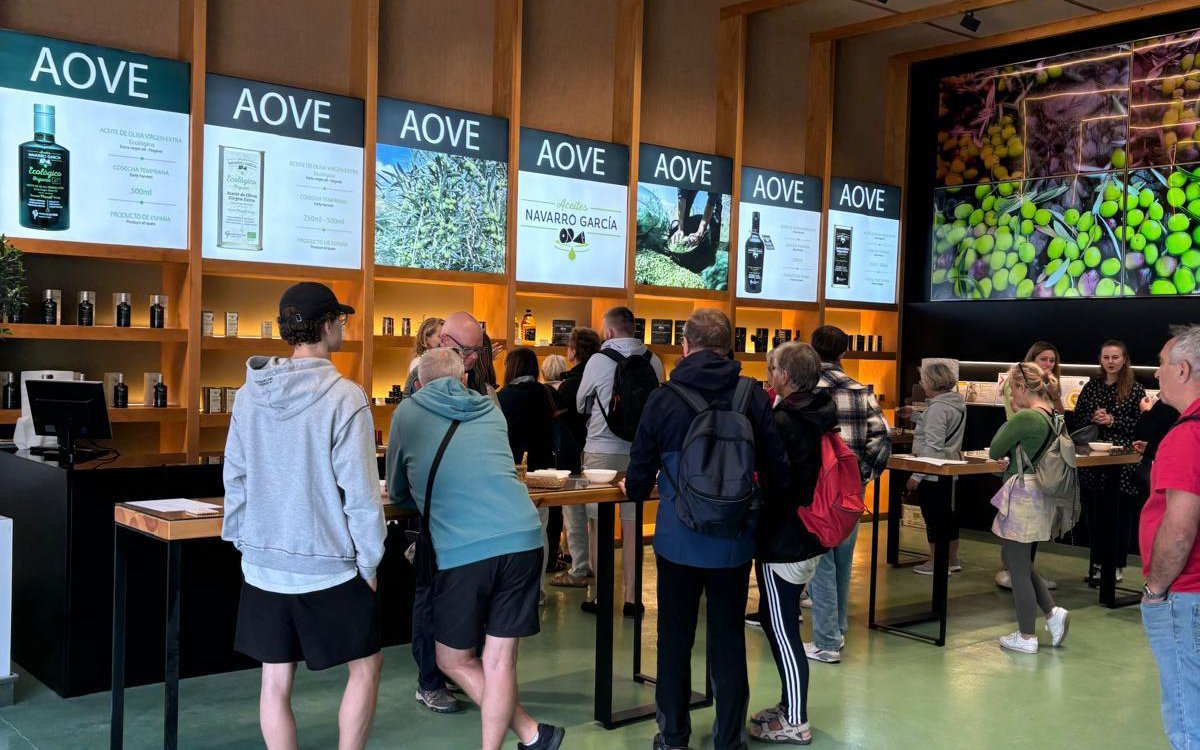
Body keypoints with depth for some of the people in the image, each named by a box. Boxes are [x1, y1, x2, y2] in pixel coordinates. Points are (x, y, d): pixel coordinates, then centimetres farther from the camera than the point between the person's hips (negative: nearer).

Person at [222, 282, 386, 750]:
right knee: (366, 666, 14)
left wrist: (244, 543, 17)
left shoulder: (250, 394, 2)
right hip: (328, 565, -5)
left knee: (275, 681, 11)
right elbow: (360, 490, -16)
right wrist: (369, 560, -5)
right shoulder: (343, 397, -16)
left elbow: (235, 477, 7)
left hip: (263, 565, 5)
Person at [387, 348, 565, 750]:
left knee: (454, 659, 16)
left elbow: (398, 494, 23)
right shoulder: (491, 411, 21)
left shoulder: (408, 412, 14)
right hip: (523, 538, 3)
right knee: (499, 659, 10)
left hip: (462, 549, -3)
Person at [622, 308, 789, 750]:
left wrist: (634, 489, 23)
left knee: (675, 637, 13)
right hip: (733, 540, 1)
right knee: (728, 639, 11)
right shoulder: (754, 397, -6)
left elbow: (639, 475, -1)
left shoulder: (663, 399, -7)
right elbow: (776, 469, -3)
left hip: (678, 539, -1)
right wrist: (764, 504, 18)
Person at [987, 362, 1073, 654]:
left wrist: (1012, 416, -3)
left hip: (1023, 500, -9)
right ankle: (1053, 612, 16)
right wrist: (1013, 461, 9)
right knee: (1017, 561, 23)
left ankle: (1026, 637, 13)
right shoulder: (1054, 417, 7)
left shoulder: (1025, 418, -20)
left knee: (1018, 567, 4)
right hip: (1043, 499, 9)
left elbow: (994, 451, -10)